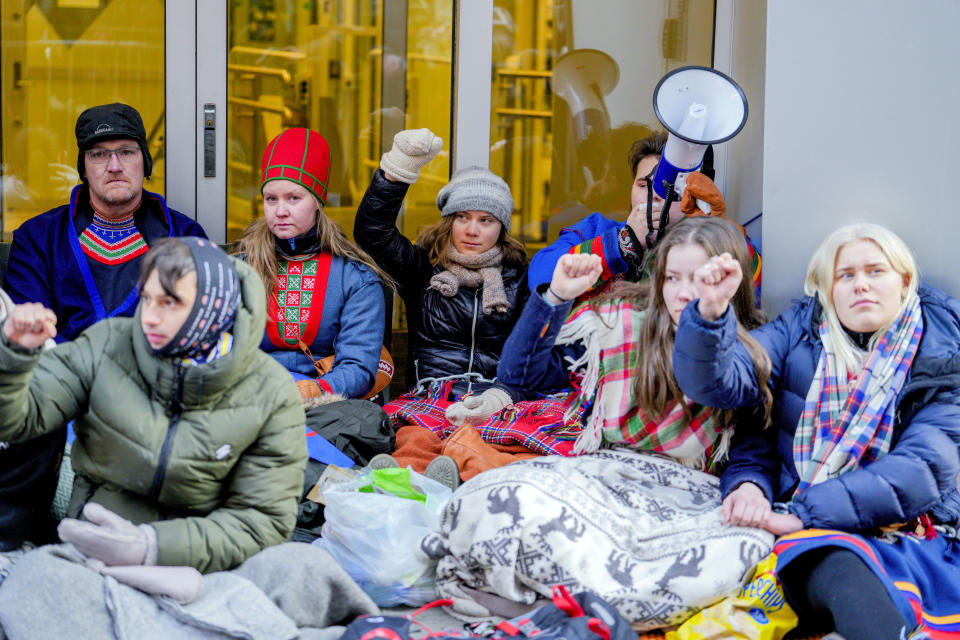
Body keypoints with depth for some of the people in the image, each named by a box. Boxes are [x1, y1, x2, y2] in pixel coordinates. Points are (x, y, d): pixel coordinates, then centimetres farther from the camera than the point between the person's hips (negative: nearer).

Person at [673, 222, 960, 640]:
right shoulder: (799, 333, 15)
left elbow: (924, 468, -6)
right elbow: (719, 382, 2)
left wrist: (801, 514, -16)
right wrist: (710, 311, -22)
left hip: (914, 533, 0)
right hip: (820, 540, 0)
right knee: (843, 572, -39)